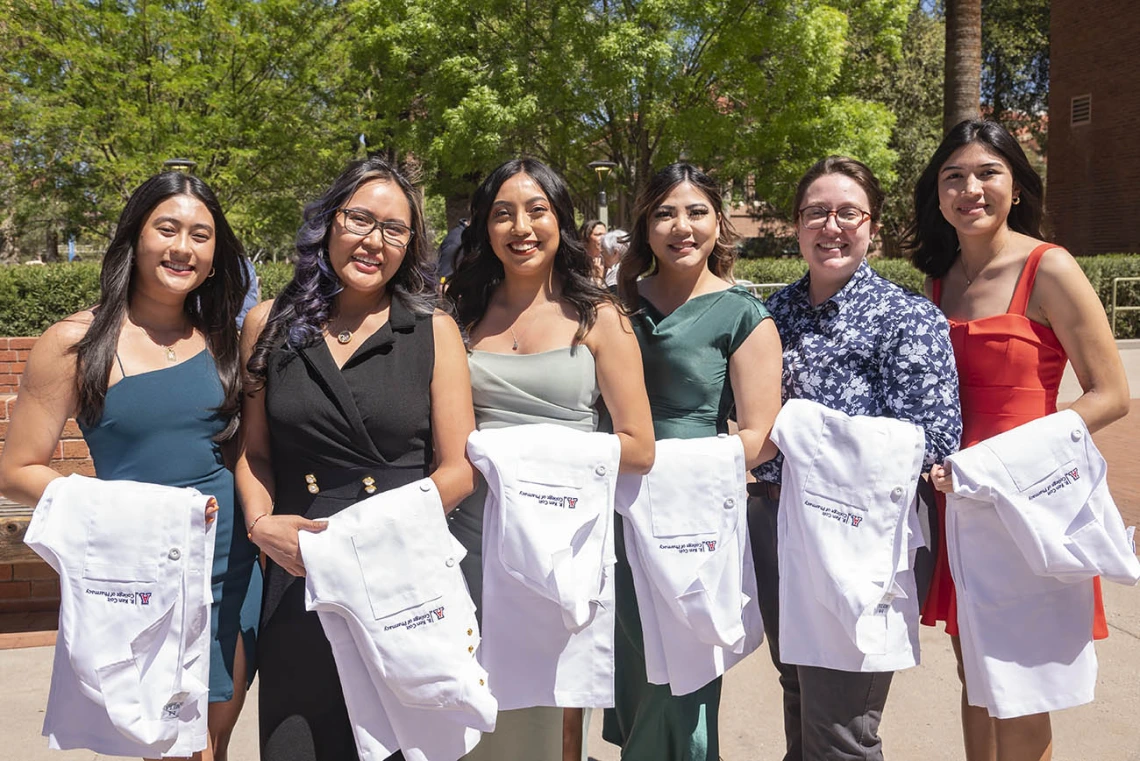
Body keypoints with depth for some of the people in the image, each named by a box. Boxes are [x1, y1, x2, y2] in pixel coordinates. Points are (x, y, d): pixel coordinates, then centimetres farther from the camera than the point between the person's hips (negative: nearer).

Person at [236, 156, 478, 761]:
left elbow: (458, 468, -2)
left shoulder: (433, 331, -1)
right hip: (299, 582, 1)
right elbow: (252, 450, 10)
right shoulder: (270, 325, 4)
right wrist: (262, 524, -8)